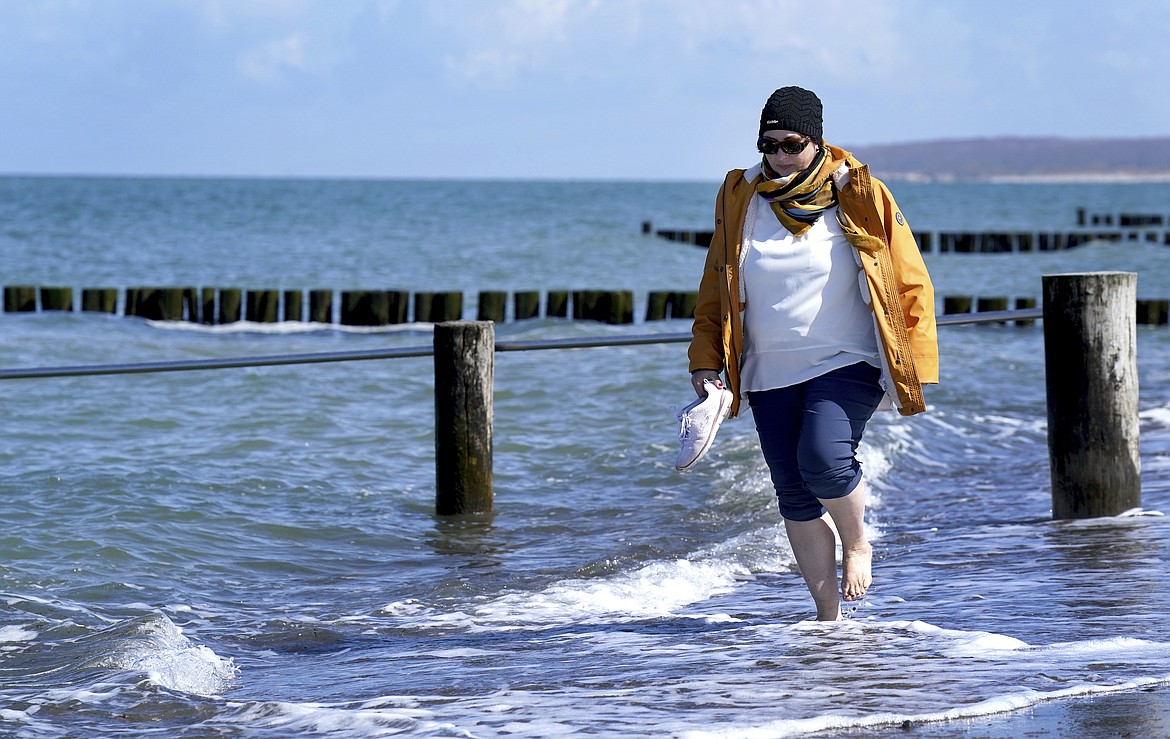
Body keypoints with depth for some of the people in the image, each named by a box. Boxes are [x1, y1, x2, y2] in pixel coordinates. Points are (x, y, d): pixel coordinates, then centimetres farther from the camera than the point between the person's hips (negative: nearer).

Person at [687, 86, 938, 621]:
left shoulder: (860, 197, -4)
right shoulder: (740, 199, 6)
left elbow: (910, 285, -1)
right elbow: (715, 288, 15)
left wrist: (915, 369, -5)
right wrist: (706, 359, 5)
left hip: (847, 363, -4)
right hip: (770, 374, 4)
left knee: (822, 461, -25)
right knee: (794, 496, 2)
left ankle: (857, 545, 5)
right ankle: (828, 615, 12)